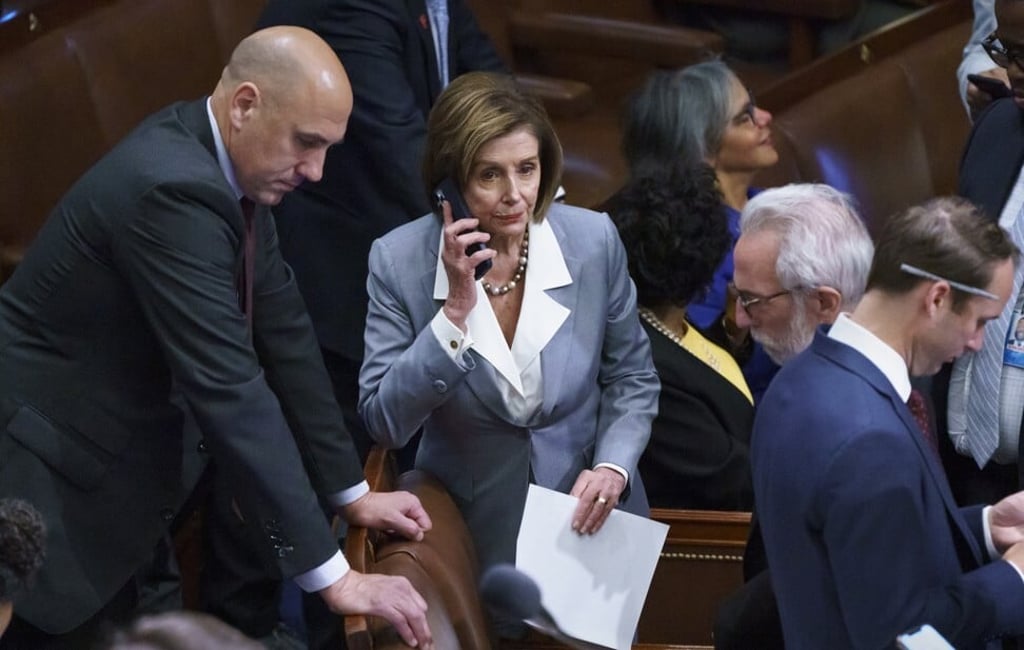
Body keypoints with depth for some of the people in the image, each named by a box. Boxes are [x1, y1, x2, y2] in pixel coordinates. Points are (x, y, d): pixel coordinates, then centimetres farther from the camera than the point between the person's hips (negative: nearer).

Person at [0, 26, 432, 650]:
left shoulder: (228, 162, -1)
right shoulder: (173, 189, -28)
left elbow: (283, 333, 7)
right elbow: (230, 390, -31)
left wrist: (353, 492, 9)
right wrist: (334, 577, -30)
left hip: (104, 458, 9)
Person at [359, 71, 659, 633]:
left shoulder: (593, 241, -11)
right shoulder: (400, 261, -14)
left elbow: (632, 380, 1)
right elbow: (384, 422, -18)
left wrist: (612, 468, -16)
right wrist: (456, 309, -26)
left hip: (589, 521, 1)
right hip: (472, 534, -1)